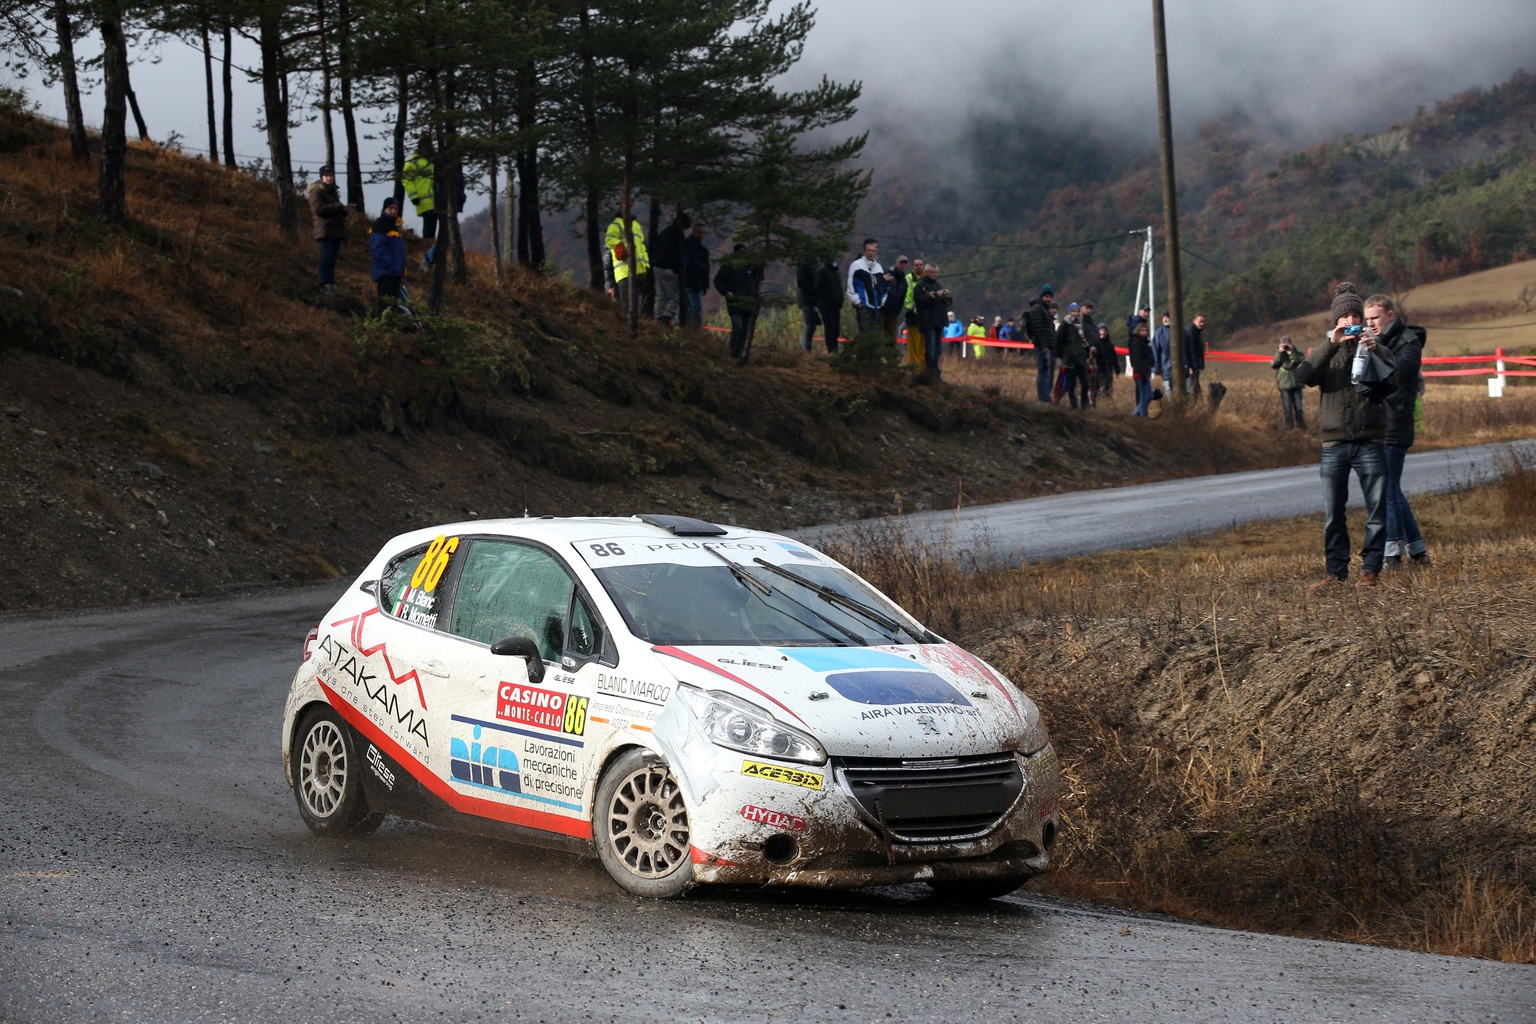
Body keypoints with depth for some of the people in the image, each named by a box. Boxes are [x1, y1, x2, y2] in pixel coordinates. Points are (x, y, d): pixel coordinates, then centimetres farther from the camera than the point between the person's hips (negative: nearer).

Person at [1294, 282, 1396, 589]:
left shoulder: (1376, 348, 8)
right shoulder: (1325, 351, 10)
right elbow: (1305, 376, -10)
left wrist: (1375, 351, -23)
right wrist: (1332, 345, -18)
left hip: (1370, 442, -1)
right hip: (1334, 443, 1)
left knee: (1377, 510, -1)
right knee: (1333, 515, 3)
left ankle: (1370, 569, 7)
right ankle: (1336, 571, 10)